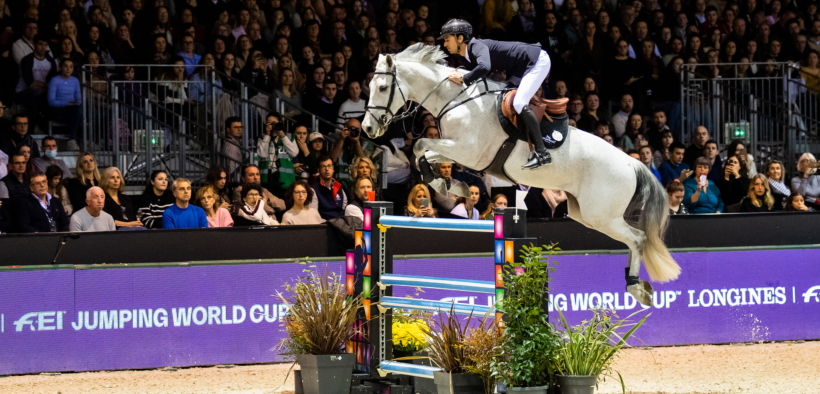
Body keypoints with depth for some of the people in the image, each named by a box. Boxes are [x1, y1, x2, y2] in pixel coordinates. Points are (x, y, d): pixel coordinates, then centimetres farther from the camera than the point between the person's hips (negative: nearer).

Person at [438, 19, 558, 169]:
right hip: (520, 69, 11)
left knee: (519, 103, -23)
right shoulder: (463, 58, 3)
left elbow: (484, 67, -47)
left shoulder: (477, 46, -27)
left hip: (538, 60, -11)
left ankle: (541, 152, -21)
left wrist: (463, 79, -37)